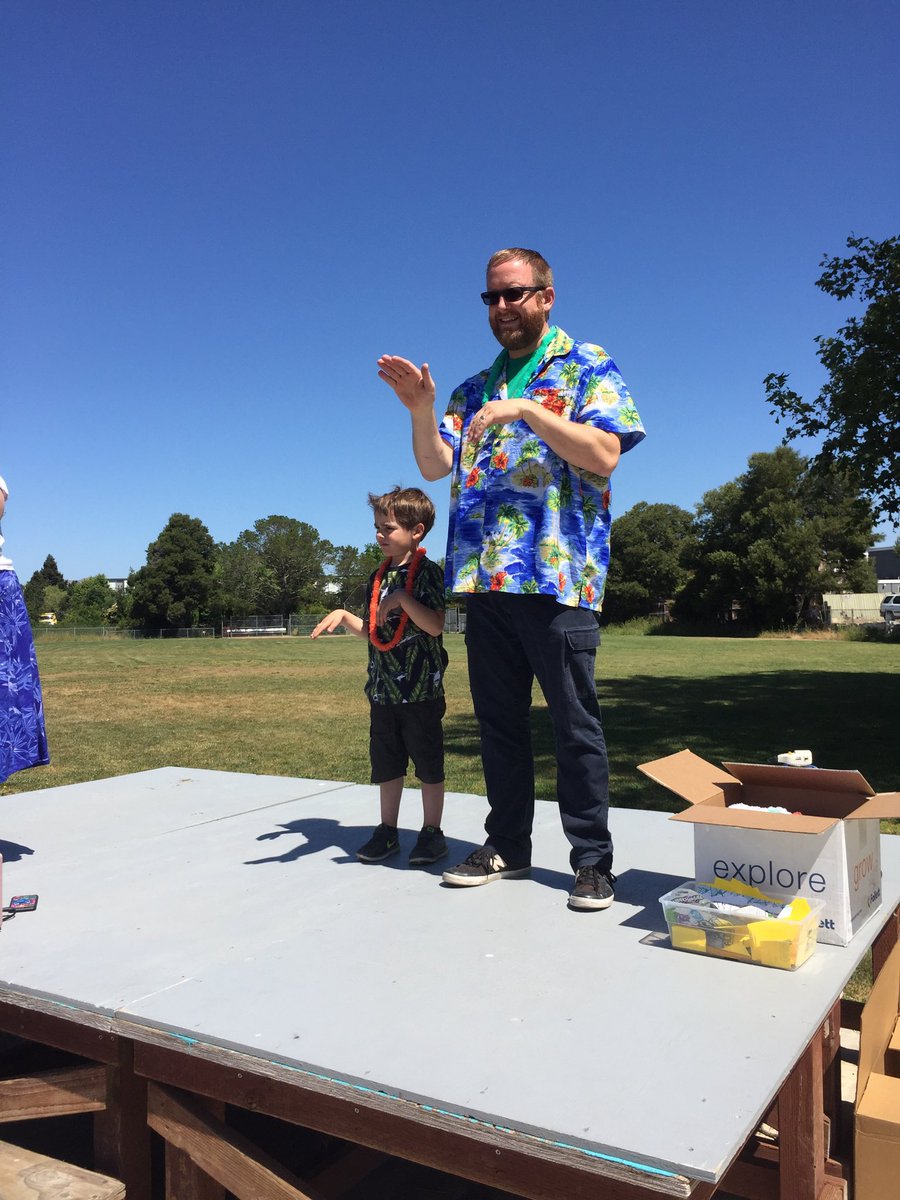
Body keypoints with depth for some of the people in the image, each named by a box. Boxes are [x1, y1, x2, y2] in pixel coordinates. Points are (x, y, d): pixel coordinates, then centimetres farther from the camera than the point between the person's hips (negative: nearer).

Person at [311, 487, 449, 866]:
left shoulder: (427, 572, -9)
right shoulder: (378, 577, 12)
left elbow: (435, 625, -20)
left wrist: (402, 597, -27)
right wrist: (343, 617, 5)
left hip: (421, 689, -7)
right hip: (383, 690, 7)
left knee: (428, 762, 5)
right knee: (386, 762, 14)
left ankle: (432, 832, 17)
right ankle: (388, 831, 26)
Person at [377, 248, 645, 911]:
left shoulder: (588, 366, 6)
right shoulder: (475, 388, 20)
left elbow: (604, 454, -9)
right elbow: (435, 466, 11)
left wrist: (526, 409, -16)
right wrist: (421, 409, -6)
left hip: (558, 574, -5)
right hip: (483, 576, 6)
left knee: (576, 724, -1)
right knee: (498, 720, 11)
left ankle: (593, 860, 10)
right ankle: (507, 845, 23)